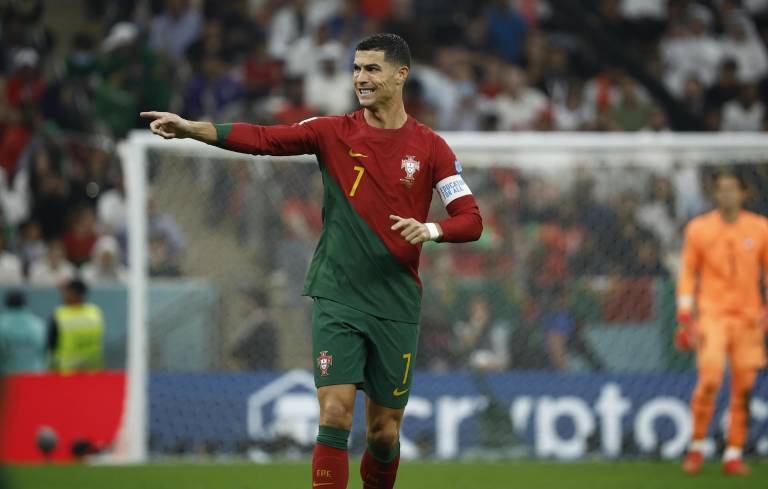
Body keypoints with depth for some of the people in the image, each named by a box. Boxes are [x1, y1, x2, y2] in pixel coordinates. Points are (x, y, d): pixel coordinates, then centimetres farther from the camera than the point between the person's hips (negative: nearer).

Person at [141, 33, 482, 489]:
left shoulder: (430, 147, 1)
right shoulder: (334, 132, 2)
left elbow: (471, 220, 0)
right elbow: (261, 138, -7)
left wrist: (431, 229, -21)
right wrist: (189, 127, -19)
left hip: (397, 308, 0)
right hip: (338, 298, 0)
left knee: (383, 433, 7)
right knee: (335, 416, -14)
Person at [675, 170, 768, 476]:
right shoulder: (699, 229, 3)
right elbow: (688, 273, 5)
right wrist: (685, 317, -1)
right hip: (712, 314, -2)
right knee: (709, 379, -15)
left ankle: (733, 456, 8)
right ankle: (696, 447, 1)